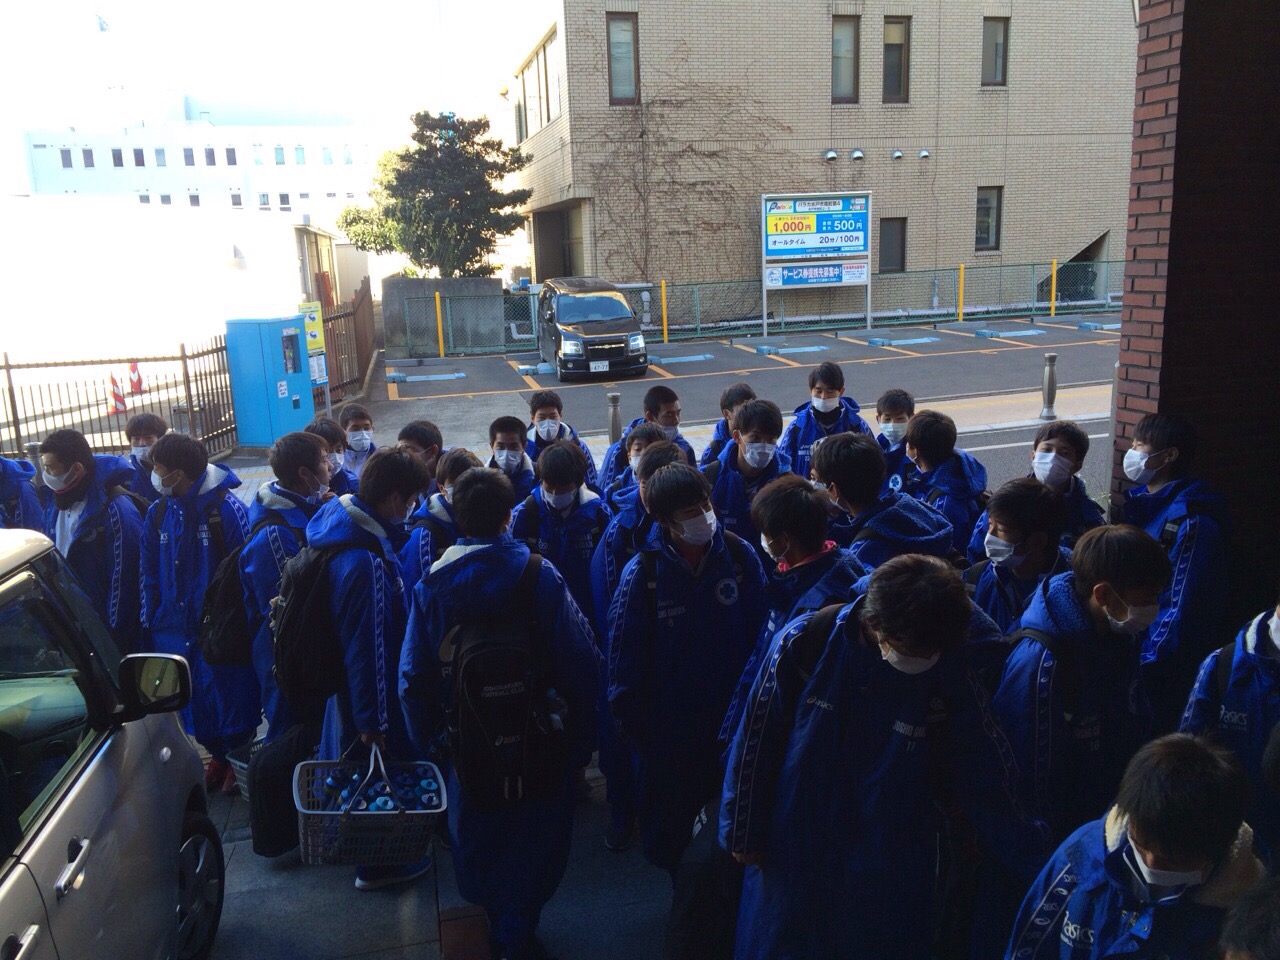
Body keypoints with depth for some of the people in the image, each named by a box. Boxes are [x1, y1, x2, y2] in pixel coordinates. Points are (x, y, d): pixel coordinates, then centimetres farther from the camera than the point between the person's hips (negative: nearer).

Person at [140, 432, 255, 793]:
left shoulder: (226, 508, -15)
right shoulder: (157, 513, 2)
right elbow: (150, 574, 9)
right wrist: (151, 621, 6)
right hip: (175, 626, 6)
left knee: (230, 697, 5)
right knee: (195, 700, 16)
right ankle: (219, 756, 37)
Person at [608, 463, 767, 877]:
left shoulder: (740, 556, -11)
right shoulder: (644, 572, -16)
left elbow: (760, 632, -2)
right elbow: (625, 653, -7)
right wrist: (630, 718, -4)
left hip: (731, 715, 1)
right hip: (666, 725, -1)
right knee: (666, 819, 17)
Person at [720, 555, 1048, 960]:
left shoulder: (949, 673, -16)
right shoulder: (805, 643, -19)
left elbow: (988, 779, -6)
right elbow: (756, 740, -9)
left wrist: (1039, 862, -7)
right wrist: (743, 830, -1)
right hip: (793, 854, 0)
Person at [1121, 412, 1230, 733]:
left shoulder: (1192, 520, -18)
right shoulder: (1142, 504, 7)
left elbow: (1182, 606, -20)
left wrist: (1146, 663, -18)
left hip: (1163, 668, -7)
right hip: (1128, 649, 7)